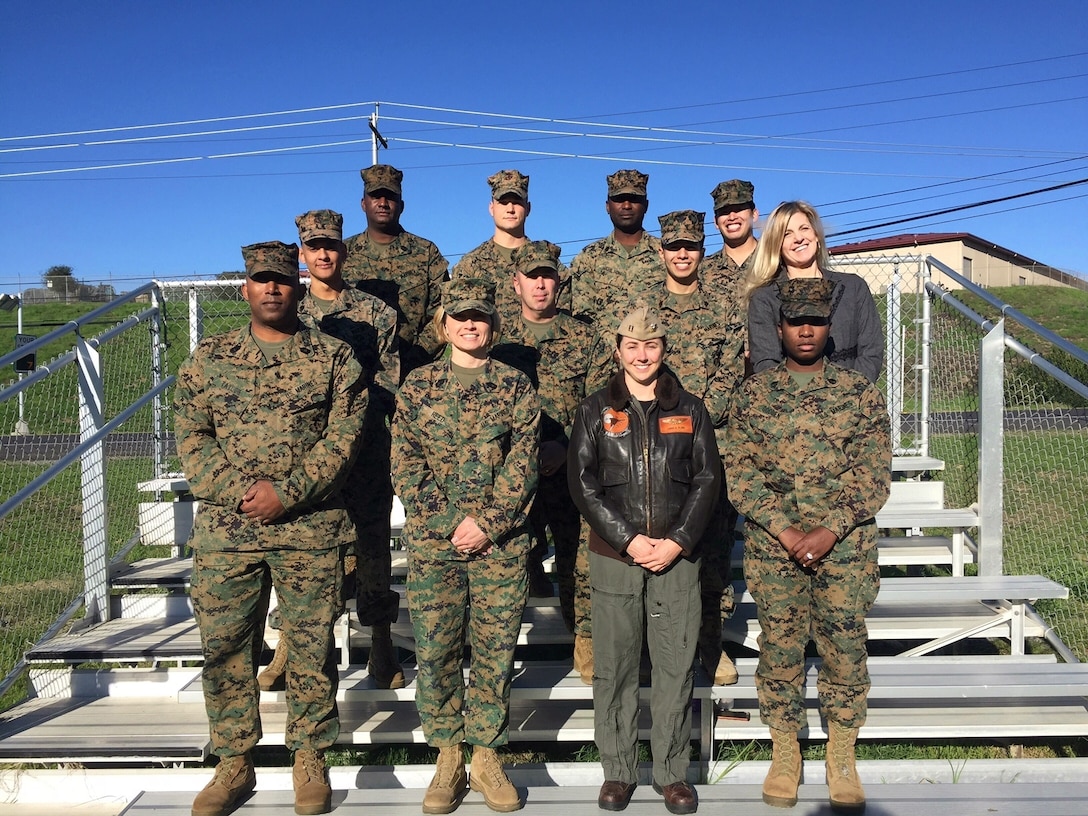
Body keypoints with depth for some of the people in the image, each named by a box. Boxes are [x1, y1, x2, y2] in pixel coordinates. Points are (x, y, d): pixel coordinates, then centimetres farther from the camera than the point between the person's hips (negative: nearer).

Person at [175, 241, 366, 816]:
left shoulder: (334, 356, 4)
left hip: (311, 530, -2)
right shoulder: (209, 357, 10)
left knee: (311, 647, 6)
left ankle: (310, 760, 23)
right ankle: (234, 763, 25)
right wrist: (239, 490, -11)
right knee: (224, 646, 8)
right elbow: (191, 435, 4)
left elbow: (343, 437, -4)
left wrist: (286, 493, -14)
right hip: (226, 529, 2)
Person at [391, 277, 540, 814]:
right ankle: (448, 757, 20)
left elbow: (522, 464, -1)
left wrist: (488, 523, -12)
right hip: (432, 540, 1)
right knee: (435, 652, 4)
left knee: (495, 651, 6)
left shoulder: (515, 387, 5)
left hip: (502, 543, 0)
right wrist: (451, 522, -9)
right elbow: (406, 466, 1)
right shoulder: (418, 386, 7)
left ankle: (486, 756, 21)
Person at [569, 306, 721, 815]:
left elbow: (708, 479, 5)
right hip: (613, 557, 0)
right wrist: (628, 540, -10)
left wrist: (678, 541, -8)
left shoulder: (690, 410, 9)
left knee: (676, 665, 5)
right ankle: (618, 771, 20)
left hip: (678, 557, 1)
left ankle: (673, 773, 19)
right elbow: (582, 483, -1)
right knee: (614, 667, 5)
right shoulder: (595, 411, 5)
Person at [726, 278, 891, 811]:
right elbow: (739, 473, -2)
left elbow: (875, 475, -2)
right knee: (779, 648, 8)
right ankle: (784, 753, 25)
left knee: (845, 648, 7)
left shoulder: (860, 392, 3)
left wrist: (830, 530, -14)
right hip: (772, 548, 0)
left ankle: (842, 757, 26)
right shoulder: (754, 394, 4)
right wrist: (784, 530, -13)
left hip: (846, 547, 0)